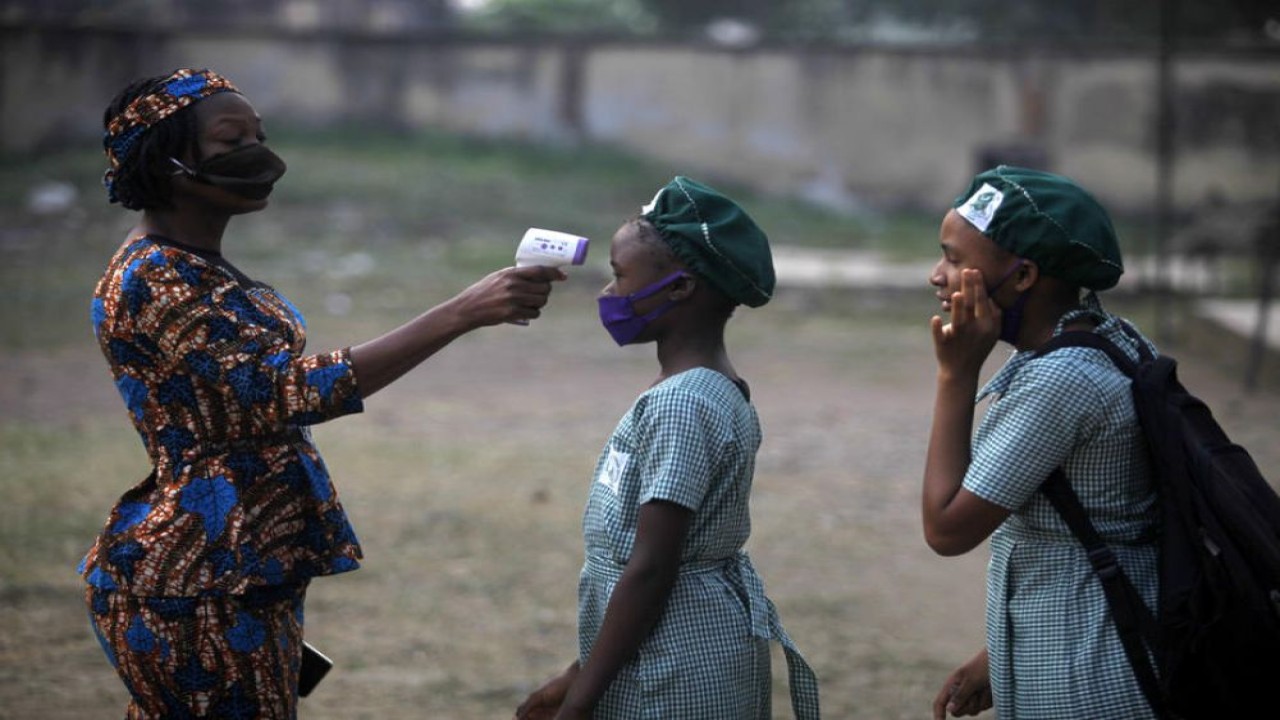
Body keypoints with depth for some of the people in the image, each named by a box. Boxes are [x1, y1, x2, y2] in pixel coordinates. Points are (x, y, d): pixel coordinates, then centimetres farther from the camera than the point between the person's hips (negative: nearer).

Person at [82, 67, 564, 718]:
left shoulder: (197, 266, 13)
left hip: (249, 579, 10)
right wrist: (463, 312, -31)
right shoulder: (151, 283, -19)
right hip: (196, 593, -10)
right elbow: (292, 390, -28)